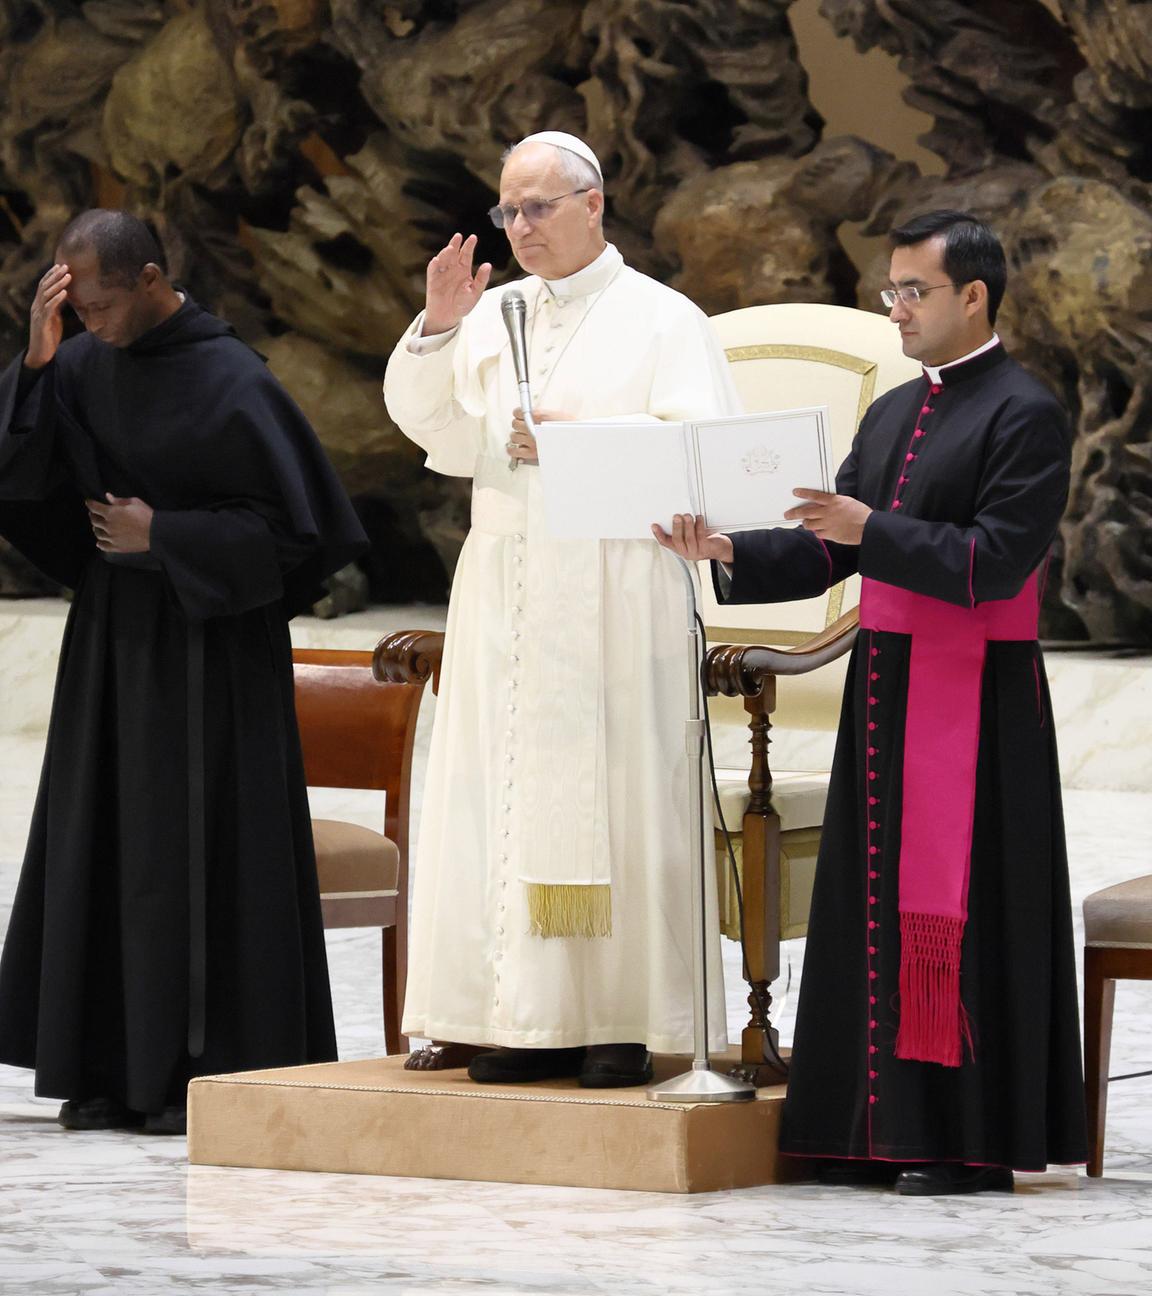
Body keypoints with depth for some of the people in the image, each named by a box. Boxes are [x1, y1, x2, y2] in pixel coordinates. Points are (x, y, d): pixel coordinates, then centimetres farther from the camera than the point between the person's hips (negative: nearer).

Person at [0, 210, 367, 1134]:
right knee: (108, 840, 6)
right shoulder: (84, 366, 3)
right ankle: (117, 1068, 10)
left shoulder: (232, 382, -14)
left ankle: (215, 1073, 1)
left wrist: (162, 535, -15)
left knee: (204, 845, -4)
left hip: (210, 642, -6)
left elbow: (290, 525, -12)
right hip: (113, 640, 6)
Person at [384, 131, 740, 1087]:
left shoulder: (659, 318, 2)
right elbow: (418, 416, 11)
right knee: (502, 797, 1)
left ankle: (621, 1020, -3)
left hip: (611, 592, -5)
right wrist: (437, 327, -3)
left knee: (610, 796, -6)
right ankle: (525, 1018, 3)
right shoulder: (493, 316, 16)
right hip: (503, 593, 5)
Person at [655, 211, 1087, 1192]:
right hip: (885, 689, 8)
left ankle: (975, 1141, -2)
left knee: (960, 916, -6)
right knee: (880, 906, 8)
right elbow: (828, 552, 14)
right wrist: (731, 555, -1)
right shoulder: (894, 414, 16)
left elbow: (998, 559, -17)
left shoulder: (1025, 415, -8)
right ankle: (882, 1129, 12)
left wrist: (869, 532, -24)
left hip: (975, 700, -8)